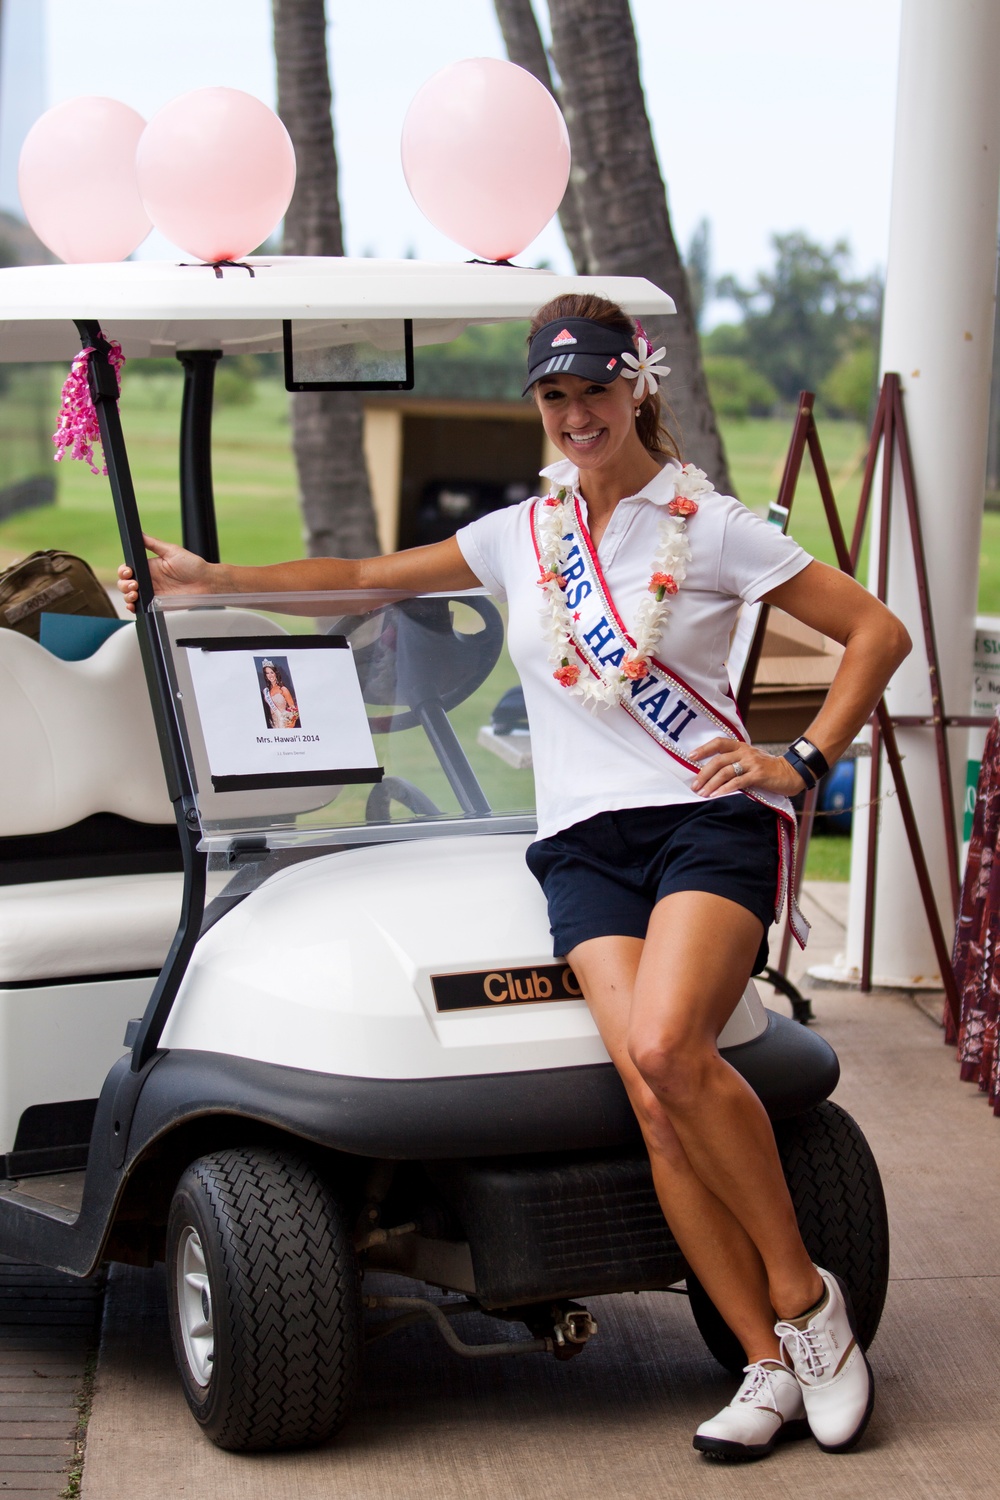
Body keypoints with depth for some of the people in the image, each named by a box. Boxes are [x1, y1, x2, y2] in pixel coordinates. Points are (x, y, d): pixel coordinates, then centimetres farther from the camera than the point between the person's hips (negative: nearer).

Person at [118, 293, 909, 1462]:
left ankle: (804, 1295, -10)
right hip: (584, 841, 4)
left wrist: (803, 761, -6)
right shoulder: (520, 536, 17)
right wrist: (210, 581, 27)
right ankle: (769, 1367, -11)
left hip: (708, 822, -4)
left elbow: (878, 631, 4)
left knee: (668, 1050, -29)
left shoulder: (709, 528, 3)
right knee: (656, 1099, -17)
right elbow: (368, 576, 28)